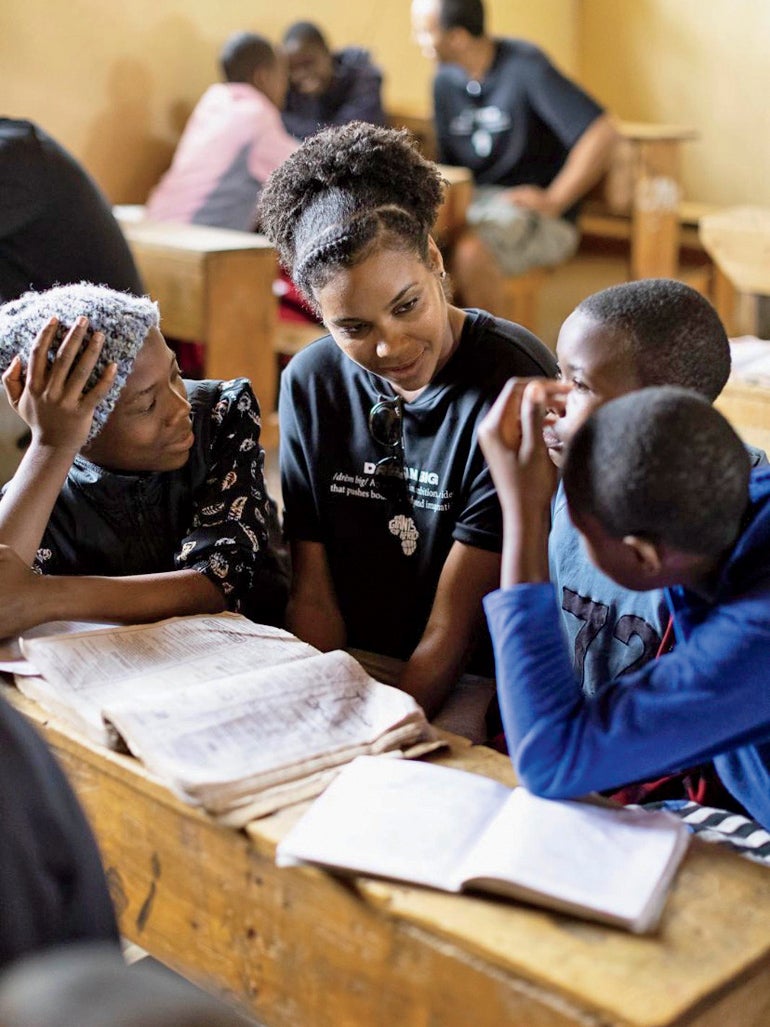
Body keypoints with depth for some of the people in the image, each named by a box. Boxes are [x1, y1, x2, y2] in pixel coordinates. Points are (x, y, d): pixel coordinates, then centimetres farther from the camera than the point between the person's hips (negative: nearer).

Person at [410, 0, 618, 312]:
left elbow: (602, 134, -17)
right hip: (472, 202, 6)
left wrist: (554, 201, -17)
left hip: (530, 209, -6)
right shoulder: (446, 80, 9)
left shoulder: (525, 67, -12)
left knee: (469, 250, -35)